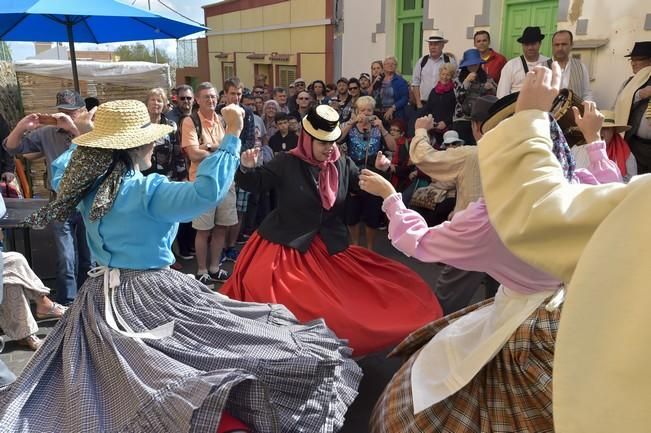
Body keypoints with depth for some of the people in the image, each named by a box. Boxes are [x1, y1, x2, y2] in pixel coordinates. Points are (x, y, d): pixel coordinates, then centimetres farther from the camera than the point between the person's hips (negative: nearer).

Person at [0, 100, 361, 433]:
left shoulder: (87, 185, 3)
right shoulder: (148, 191, -21)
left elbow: (59, 170, 27)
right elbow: (206, 191, -35)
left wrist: (85, 140, 33)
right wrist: (232, 135, -29)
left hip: (101, 294, 8)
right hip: (150, 294, -8)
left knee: (89, 391, 25)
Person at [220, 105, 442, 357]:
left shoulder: (343, 165, 3)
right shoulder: (287, 163, -6)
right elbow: (253, 184, -3)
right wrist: (247, 168, -24)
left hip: (330, 248, 4)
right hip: (287, 245, -3)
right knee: (259, 288, -18)